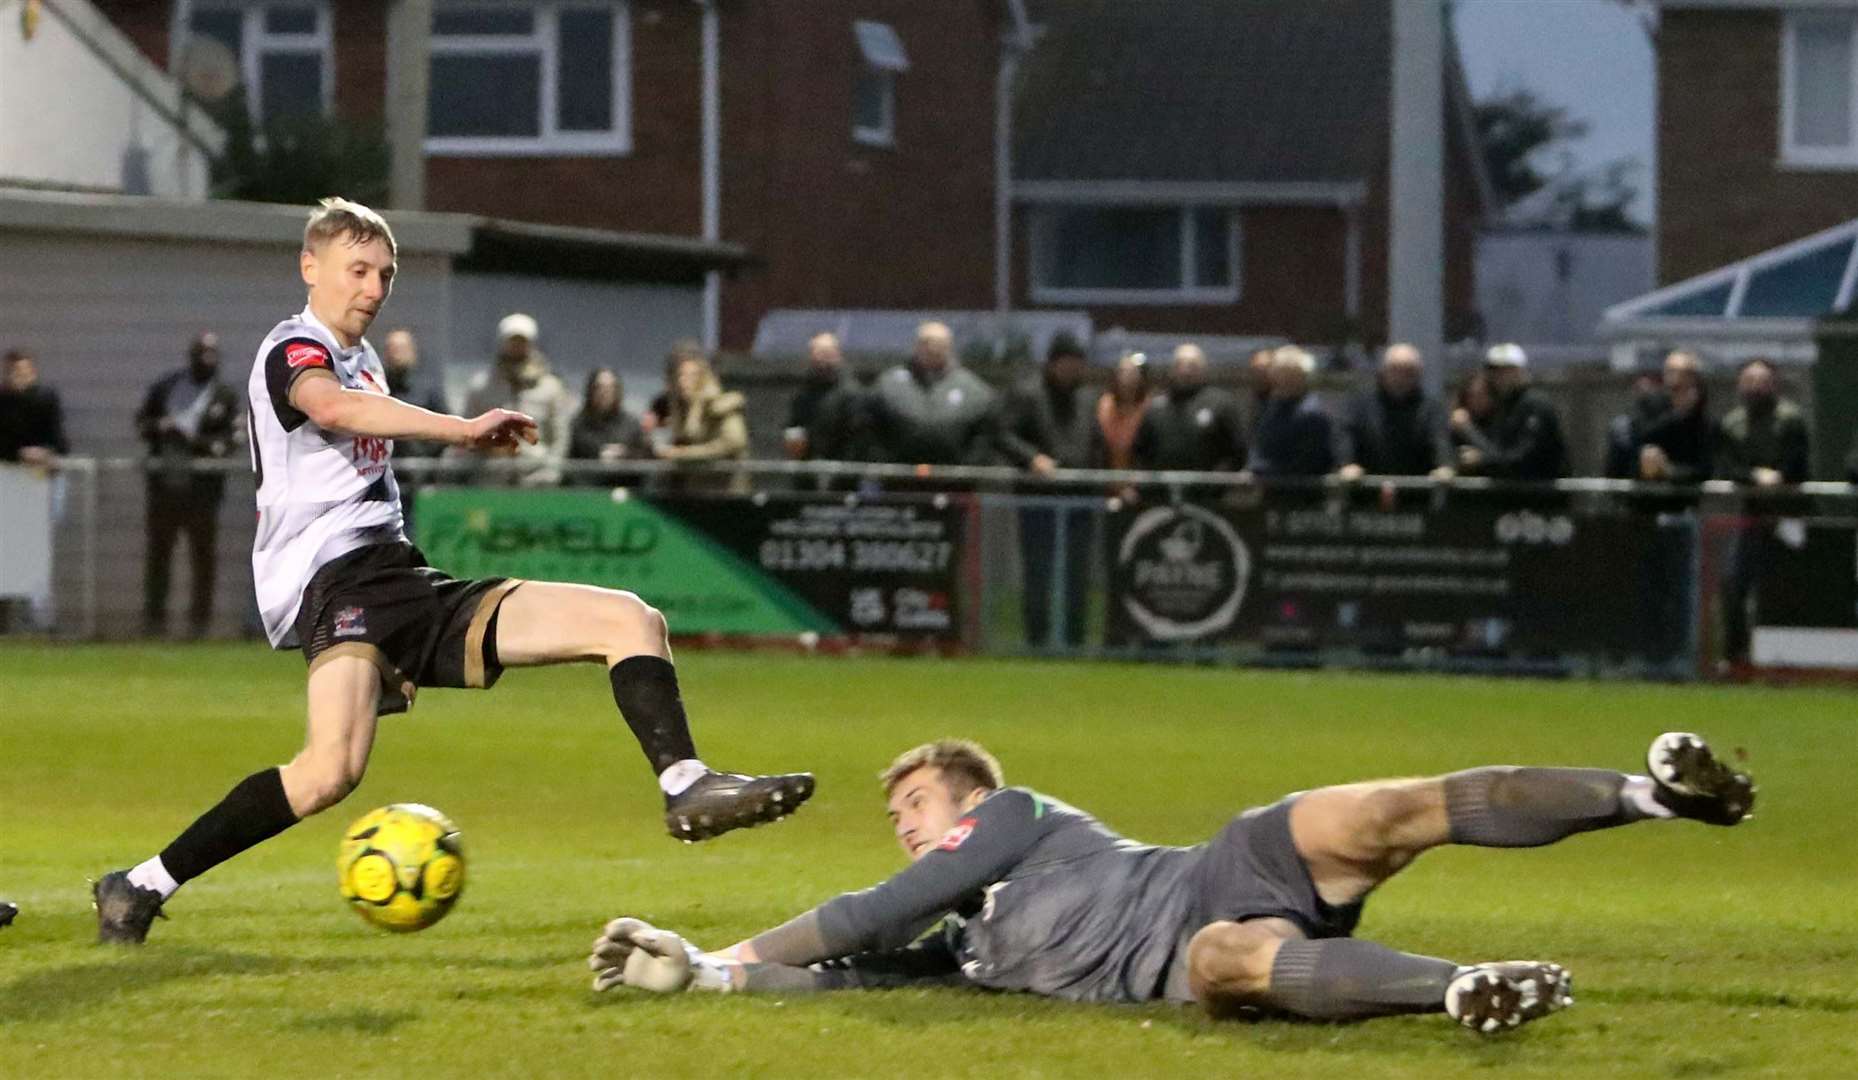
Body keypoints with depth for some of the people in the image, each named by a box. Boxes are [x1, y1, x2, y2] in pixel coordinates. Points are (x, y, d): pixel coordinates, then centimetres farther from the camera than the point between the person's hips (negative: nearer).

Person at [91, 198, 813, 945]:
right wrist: (460, 430, -35)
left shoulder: (364, 359, 25)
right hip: (337, 578, -9)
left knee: (628, 620, -2)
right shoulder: (293, 350, -4)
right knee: (333, 769, -33)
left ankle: (687, 789, -16)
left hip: (406, 582, 9)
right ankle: (142, 888, -23)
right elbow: (328, 406, -29)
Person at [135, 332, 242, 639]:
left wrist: (197, 441, -20)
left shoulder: (225, 397, 4)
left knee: (204, 553, -1)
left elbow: (228, 442, -5)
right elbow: (141, 422, 14)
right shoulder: (166, 386, 10)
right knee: (158, 550, 6)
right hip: (164, 482, 2)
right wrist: (160, 426, -8)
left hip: (202, 484, -2)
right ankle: (153, 617, 13)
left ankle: (200, 619, 6)